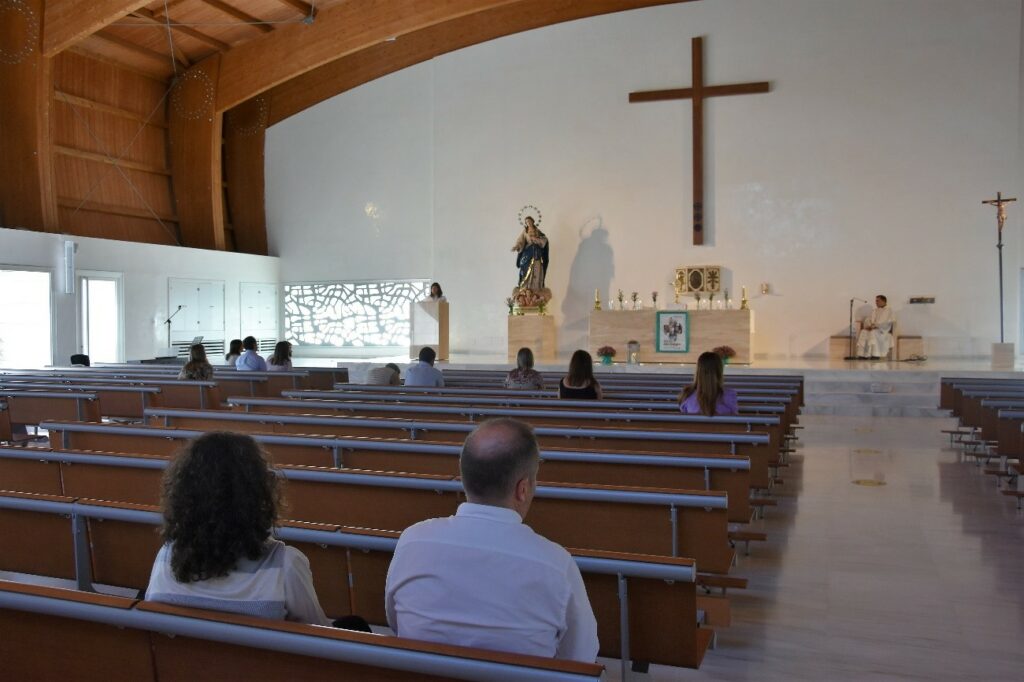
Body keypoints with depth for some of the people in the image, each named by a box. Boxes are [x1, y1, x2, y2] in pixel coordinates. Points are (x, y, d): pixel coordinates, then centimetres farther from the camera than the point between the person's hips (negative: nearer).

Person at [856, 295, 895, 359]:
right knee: (863, 332, -25)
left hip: (884, 331, -5)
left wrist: (876, 326, -20)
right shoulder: (874, 311, 24)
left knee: (873, 333, -36)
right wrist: (868, 326, -9)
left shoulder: (889, 310, 5)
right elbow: (867, 320, 14)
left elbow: (886, 322, -10)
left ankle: (875, 355, -39)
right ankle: (862, 354, -32)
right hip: (872, 329, 6)